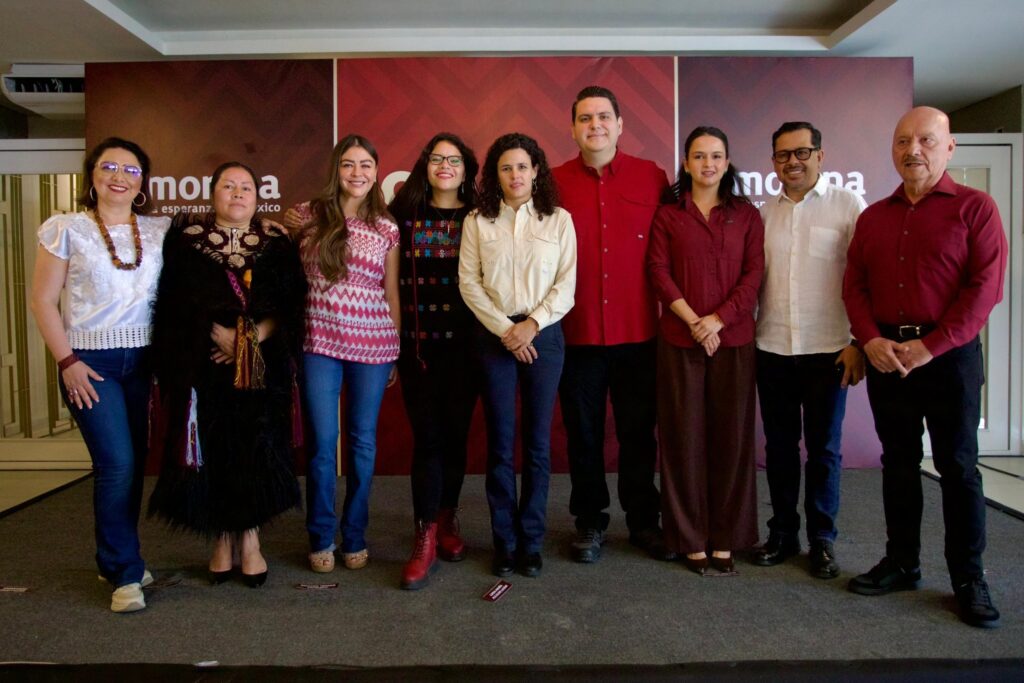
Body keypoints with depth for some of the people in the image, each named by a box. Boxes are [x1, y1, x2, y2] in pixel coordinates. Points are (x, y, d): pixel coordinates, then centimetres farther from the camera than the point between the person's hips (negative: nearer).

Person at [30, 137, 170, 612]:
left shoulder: (160, 231, 6)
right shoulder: (66, 229, -1)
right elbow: (43, 301, -2)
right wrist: (67, 362, -8)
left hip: (141, 361, 3)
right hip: (89, 362, -3)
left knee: (132, 464, 8)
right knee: (117, 464, -9)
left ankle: (115, 561, 26)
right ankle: (126, 575, 4)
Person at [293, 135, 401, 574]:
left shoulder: (386, 228, 6)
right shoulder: (308, 215, 2)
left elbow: (391, 293, 9)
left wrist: (396, 350, 9)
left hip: (372, 345, 1)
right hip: (320, 343, -1)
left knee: (363, 443, 8)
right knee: (323, 443, 3)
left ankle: (355, 538, 23)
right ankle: (321, 539, 21)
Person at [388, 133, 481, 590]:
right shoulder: (404, 214, 6)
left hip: (464, 344, 0)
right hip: (417, 344, 0)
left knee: (456, 433, 8)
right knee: (426, 436, 0)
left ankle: (447, 521, 26)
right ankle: (426, 537, 6)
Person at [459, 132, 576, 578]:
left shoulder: (559, 220, 6)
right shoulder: (477, 221, 7)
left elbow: (567, 283, 0)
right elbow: (469, 282, 0)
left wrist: (533, 323, -12)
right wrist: (504, 327, -10)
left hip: (543, 335, 0)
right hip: (494, 335, 0)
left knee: (537, 443, 4)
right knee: (500, 443, 3)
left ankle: (531, 542, 16)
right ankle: (504, 543, 15)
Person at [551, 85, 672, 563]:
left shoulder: (652, 177, 3)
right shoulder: (555, 183, 2)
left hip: (638, 331, 0)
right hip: (577, 332, 0)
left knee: (638, 433, 11)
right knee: (583, 433, 11)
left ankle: (644, 521, 29)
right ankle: (589, 522, 28)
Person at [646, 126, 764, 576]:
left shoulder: (746, 214, 10)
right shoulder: (667, 213, 7)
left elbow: (754, 273, 2)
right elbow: (658, 269, -2)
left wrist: (718, 319, -11)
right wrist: (693, 320, -11)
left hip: (733, 338, 1)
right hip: (679, 339, -1)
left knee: (731, 435, 4)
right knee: (684, 435, 2)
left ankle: (725, 539, 16)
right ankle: (690, 539, 13)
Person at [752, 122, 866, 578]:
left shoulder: (848, 206, -1)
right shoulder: (764, 213, 9)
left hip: (828, 351, -3)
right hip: (772, 350, 3)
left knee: (824, 448, 7)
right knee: (779, 446, 12)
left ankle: (822, 540, 22)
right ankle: (783, 532, 26)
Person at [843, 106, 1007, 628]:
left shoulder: (975, 207, -1)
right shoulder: (874, 216, 12)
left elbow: (986, 286, -10)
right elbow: (854, 285, 8)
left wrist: (930, 346, -16)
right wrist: (871, 340, -7)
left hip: (949, 352, -4)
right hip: (885, 354, 4)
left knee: (958, 466, 2)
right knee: (898, 461, 10)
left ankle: (969, 579, 14)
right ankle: (901, 563, 22)